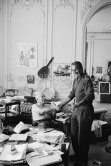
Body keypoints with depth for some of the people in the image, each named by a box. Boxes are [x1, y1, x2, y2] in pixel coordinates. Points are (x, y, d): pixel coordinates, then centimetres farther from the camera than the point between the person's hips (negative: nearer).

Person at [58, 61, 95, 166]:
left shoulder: (86, 80, -12)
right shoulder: (75, 80, 13)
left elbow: (90, 96, -21)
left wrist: (80, 102, -30)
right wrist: (63, 104, 21)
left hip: (85, 110, -8)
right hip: (76, 110, 8)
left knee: (83, 136, 0)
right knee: (73, 134, 15)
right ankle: (77, 155, 32)